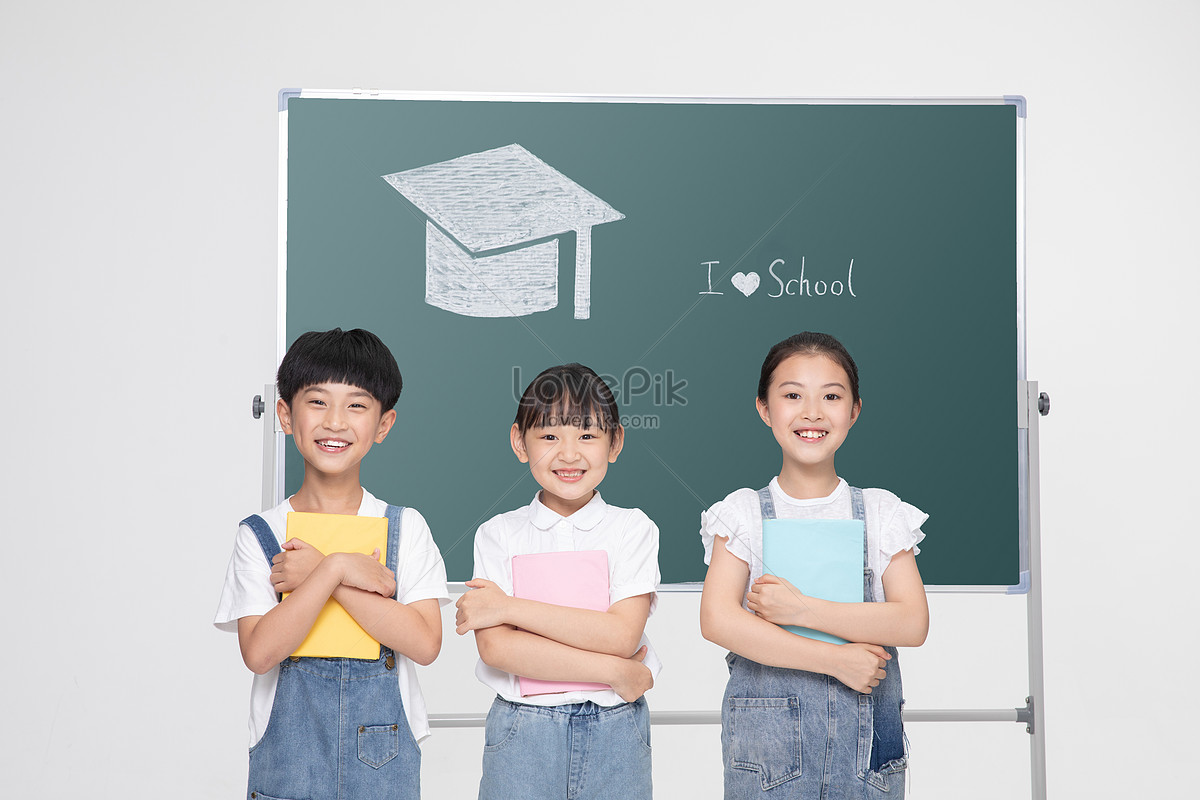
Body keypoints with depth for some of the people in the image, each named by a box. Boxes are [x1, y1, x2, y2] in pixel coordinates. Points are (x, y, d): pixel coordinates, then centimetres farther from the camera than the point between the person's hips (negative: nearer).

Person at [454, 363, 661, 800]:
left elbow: (622, 635, -13)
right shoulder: (498, 534, 1)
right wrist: (613, 671, -14)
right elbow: (495, 648, -11)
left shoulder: (633, 529, 0)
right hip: (522, 728, 0)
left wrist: (509, 607, -13)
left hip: (613, 731, 0)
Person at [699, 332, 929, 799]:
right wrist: (835, 660, -16)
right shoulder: (743, 513, 1)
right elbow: (718, 621, -13)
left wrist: (802, 609, -16)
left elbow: (912, 623, -7)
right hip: (767, 732, -1)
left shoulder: (880, 512, 5)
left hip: (866, 730, 1)